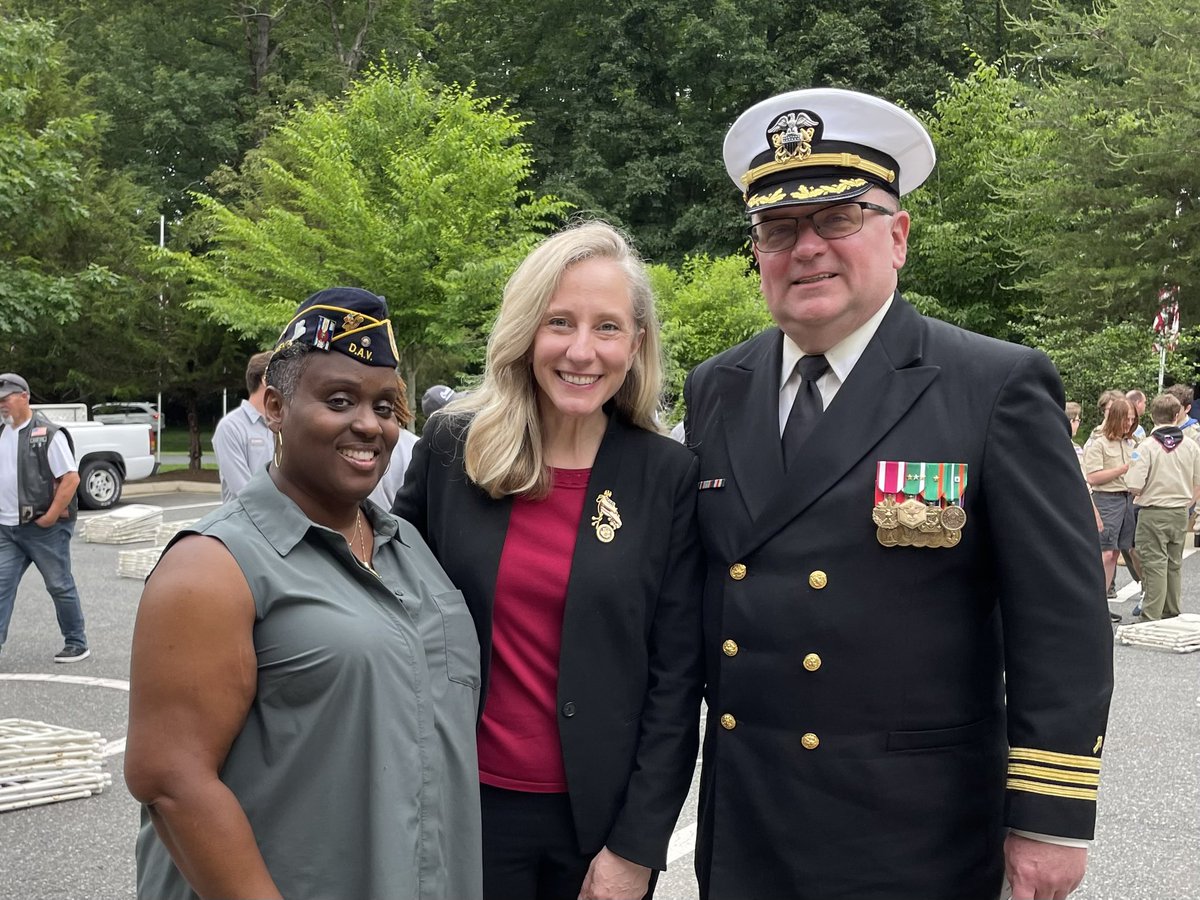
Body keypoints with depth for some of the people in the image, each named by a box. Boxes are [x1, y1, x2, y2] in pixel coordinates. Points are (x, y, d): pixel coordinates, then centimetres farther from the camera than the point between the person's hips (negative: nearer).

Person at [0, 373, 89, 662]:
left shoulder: (48, 433, -11)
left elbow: (71, 478, -15)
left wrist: (51, 516, -17)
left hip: (44, 529, -6)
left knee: (60, 586, 4)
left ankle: (76, 644, 17)